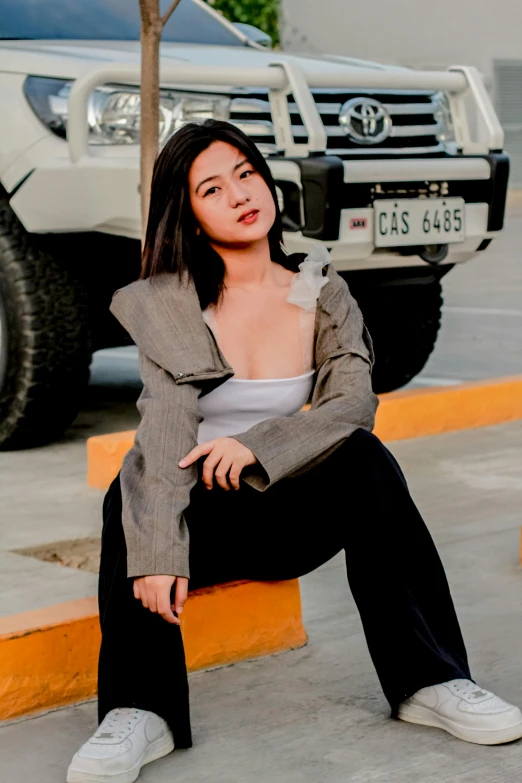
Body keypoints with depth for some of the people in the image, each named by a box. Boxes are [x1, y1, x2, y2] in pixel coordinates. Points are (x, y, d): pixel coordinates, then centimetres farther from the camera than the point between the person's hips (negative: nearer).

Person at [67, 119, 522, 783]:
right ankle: (140, 714, -33)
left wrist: (256, 446, -29)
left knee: (363, 457, -27)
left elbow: (353, 404, -13)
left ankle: (428, 682, -25)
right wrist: (157, 554, -34)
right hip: (205, 517, -1)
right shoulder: (163, 306, -7)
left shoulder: (322, 292, 1)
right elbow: (165, 431, -20)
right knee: (131, 495, -32)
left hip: (292, 514, 1)